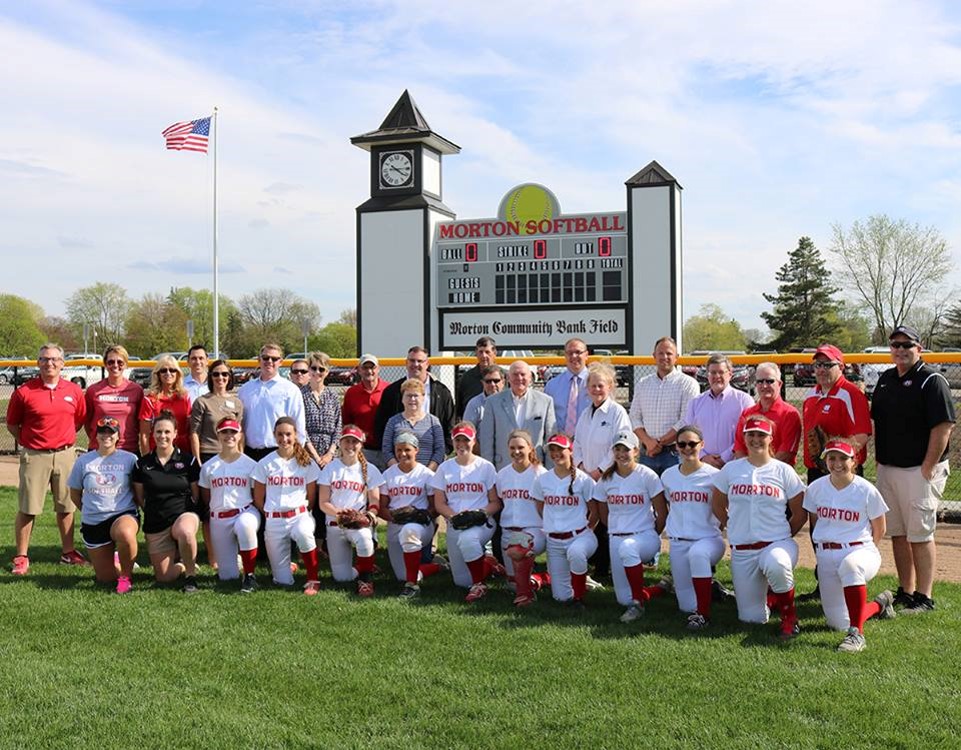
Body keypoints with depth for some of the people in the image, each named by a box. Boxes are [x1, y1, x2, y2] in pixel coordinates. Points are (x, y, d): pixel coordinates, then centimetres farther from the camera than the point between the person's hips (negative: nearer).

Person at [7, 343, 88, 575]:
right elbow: (12, 423, 4)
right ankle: (21, 556, 10)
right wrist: (28, 442, -1)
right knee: (27, 509, 0)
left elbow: (81, 419, 15)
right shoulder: (24, 391, -4)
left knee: (66, 506, 11)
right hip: (35, 456, -2)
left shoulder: (74, 391, 3)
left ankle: (68, 552, 23)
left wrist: (65, 438, 7)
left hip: (65, 454, 3)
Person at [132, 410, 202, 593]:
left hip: (184, 515, -3)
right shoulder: (142, 464, 4)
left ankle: (191, 576, -17)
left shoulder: (188, 461, -1)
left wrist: (190, 512, -6)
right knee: (164, 577, -1)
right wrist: (154, 511, 5)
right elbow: (139, 498, 13)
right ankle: (181, 562, 34)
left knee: (185, 532, -41)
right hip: (155, 524, 3)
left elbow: (197, 494, 5)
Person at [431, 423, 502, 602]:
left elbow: (496, 502, 0)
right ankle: (487, 564, 30)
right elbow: (439, 503, 3)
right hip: (454, 525, 3)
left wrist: (481, 513, -20)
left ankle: (479, 585, -18)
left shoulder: (485, 467, 1)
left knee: (467, 538, -39)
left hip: (482, 523, -3)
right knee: (462, 581, 0)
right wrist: (454, 516, -15)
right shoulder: (445, 468, 7)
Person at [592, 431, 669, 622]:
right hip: (616, 540, 5)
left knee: (627, 548, -41)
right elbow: (603, 513, 15)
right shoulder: (606, 479, 3)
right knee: (624, 599, -1)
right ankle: (660, 588, 28)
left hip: (645, 536, -5)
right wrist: (616, 530, 11)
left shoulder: (647, 476, -7)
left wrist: (652, 537, 1)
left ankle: (638, 603, -25)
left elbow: (662, 513, -4)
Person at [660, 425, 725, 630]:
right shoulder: (668, 476, 7)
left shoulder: (713, 476, -6)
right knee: (687, 606, 3)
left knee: (698, 553, -41)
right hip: (678, 543, 4)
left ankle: (704, 614, -27)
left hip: (708, 539, -4)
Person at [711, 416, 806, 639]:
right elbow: (717, 505, 15)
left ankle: (789, 616, -12)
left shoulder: (784, 471, 0)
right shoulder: (731, 469, 4)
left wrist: (783, 537, 4)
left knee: (776, 564, -40)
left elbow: (800, 514, 6)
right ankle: (765, 595, 36)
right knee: (752, 618, -1)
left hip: (777, 543, -2)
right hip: (741, 551, 2)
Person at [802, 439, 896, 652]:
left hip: (860, 551, -4)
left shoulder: (867, 491, -6)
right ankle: (879, 605, 30)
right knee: (839, 624, -1)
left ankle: (857, 633, -34)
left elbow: (879, 529, 6)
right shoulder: (815, 488, 1)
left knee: (850, 564, -43)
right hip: (826, 557, 4)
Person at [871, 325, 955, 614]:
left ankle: (924, 598, 4)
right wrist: (879, 460, 13)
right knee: (897, 533, 12)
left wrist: (927, 469, -18)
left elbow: (943, 427, -16)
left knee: (920, 534, -4)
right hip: (887, 469, 7)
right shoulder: (886, 379, 13)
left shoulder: (931, 381, -10)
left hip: (918, 471, -7)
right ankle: (905, 592, 22)